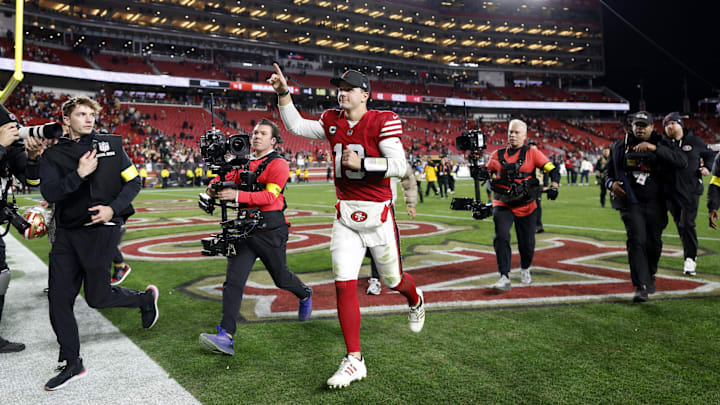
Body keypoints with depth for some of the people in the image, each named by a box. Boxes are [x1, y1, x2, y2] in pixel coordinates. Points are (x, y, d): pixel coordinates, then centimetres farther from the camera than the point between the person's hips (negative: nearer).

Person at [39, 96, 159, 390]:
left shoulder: (111, 144, 3)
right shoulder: (53, 154, 6)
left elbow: (134, 181, 3)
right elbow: (49, 193, -8)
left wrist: (114, 208, -10)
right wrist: (79, 174, -21)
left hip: (101, 229, -3)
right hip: (66, 233, 4)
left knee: (97, 297, -1)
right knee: (58, 299, 3)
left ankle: (146, 298, 28)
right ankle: (72, 364, 17)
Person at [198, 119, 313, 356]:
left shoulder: (278, 164, -7)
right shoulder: (244, 163, 14)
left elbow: (269, 196, -19)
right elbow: (226, 178, 9)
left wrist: (237, 195, -27)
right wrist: (214, 187, -15)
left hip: (270, 231, -5)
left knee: (281, 278, 13)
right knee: (233, 281, -6)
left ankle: (305, 295, 47)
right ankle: (226, 338, -8)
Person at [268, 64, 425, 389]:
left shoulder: (382, 122, -9)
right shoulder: (333, 122, 7)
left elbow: (399, 167, -15)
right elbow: (296, 126, 14)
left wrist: (361, 162, -20)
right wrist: (284, 94, 5)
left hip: (377, 213, -4)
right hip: (345, 215, 4)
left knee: (393, 280, 12)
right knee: (344, 285, -5)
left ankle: (415, 301, 51)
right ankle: (354, 360, 6)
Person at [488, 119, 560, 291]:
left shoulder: (531, 153, 0)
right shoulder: (498, 154, 8)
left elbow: (553, 170, -5)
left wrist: (553, 187, -20)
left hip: (526, 206, -1)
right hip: (502, 204, 1)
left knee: (527, 244, 8)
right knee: (501, 237, -20)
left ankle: (525, 270, 39)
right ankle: (504, 278, -16)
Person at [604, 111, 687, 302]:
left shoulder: (661, 144, 1)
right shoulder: (620, 146, 7)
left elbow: (682, 161, -17)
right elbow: (609, 171, 17)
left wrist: (654, 148, -26)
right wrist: (611, 183, -5)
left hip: (656, 203, 1)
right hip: (631, 202, 0)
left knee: (654, 242, 9)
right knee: (636, 241, -12)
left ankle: (650, 276, 35)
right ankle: (641, 287, -13)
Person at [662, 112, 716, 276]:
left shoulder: (694, 141, 4)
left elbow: (710, 154, 18)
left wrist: (707, 167, 2)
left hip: (691, 190, -2)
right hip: (671, 192, 2)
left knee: (687, 224, -9)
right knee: (680, 224, 10)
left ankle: (690, 258, 0)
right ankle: (691, 254, 26)